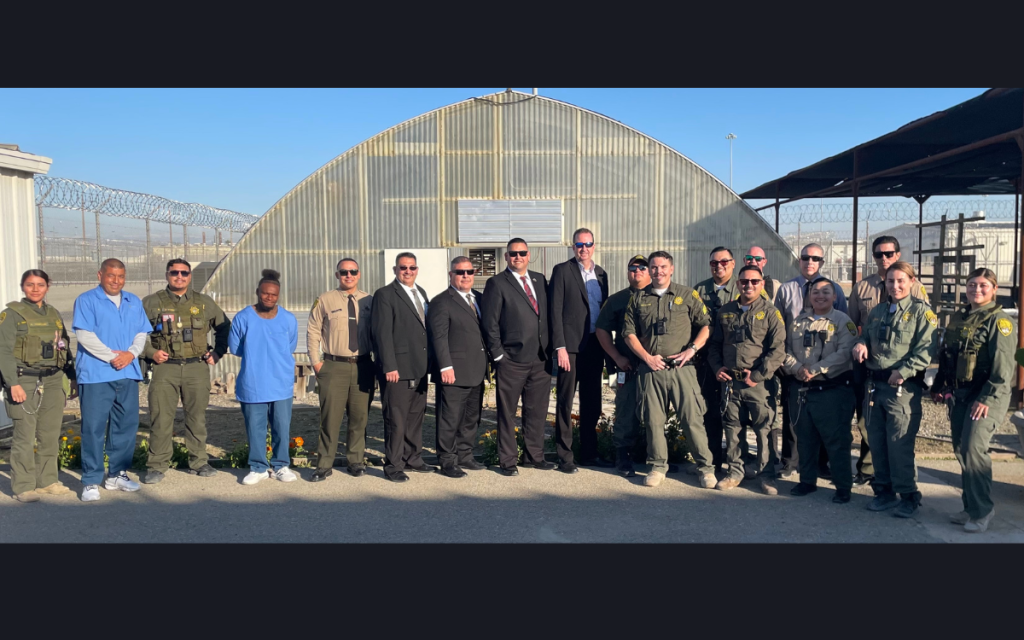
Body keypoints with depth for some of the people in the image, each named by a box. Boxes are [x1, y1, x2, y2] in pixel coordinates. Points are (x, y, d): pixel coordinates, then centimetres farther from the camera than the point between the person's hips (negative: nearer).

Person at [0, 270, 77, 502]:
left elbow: (65, 348, 19)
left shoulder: (54, 314, 14)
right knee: (25, 436, -4)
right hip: (25, 381, -5)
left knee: (50, 435, 9)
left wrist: (73, 377, 15)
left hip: (53, 381, 5)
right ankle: (23, 487, 3)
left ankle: (47, 481, 19)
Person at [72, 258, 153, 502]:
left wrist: (131, 353, -8)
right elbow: (84, 335, -10)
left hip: (127, 374, 5)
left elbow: (142, 333, 11)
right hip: (96, 375, -5)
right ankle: (91, 481, 2)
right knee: (93, 427, -4)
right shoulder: (86, 300, 0)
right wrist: (111, 355, -15)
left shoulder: (134, 302, 15)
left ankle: (117, 474, 20)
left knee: (126, 425, 8)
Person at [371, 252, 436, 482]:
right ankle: (393, 465, 9)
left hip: (420, 368, 8)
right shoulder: (385, 295, -8)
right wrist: (389, 367, -19)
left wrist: (428, 362, 12)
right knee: (396, 418, -1)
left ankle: (413, 459, 27)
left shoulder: (421, 293, 16)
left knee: (416, 416, 15)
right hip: (398, 369, -7)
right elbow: (383, 333, -14)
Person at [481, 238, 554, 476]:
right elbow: (489, 323, -6)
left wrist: (549, 350, 7)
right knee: (507, 412, 5)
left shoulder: (540, 280, 13)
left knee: (537, 411, 12)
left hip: (541, 359, 5)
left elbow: (547, 315, 14)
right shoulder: (497, 284, -3)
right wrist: (498, 355, -9)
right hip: (511, 361, -5)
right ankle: (508, 460, 16)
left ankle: (534, 455, 26)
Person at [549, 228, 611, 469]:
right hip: (571, 346, -5)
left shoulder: (601, 273, 15)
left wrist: (607, 347, 11)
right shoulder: (562, 271, -2)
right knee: (565, 403, 1)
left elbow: (605, 309, 17)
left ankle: (589, 454, 21)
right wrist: (560, 347, -14)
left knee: (592, 404, 11)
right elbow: (555, 310, -7)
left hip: (595, 347, 6)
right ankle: (564, 455, 9)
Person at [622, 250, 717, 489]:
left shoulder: (687, 295, 6)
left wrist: (692, 349, -9)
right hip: (650, 369, 2)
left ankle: (706, 467, 9)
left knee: (692, 419, -3)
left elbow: (705, 325, 5)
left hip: (681, 368, -2)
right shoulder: (638, 298, 11)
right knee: (653, 420, 5)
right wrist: (647, 357, -2)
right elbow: (629, 332, 9)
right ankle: (658, 466, 18)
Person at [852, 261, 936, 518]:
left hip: (903, 388, -6)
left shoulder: (921, 312, -5)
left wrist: (904, 371, -22)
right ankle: (884, 491, 24)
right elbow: (866, 337, 23)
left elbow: (926, 350, -13)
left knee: (899, 445, -4)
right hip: (874, 384, 7)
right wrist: (860, 344, 0)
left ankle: (908, 496, 11)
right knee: (876, 441, 12)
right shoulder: (877, 312, 15)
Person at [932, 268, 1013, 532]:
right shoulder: (958, 319, 14)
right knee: (961, 450, 9)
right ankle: (971, 506, 21)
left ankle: (981, 510, -1)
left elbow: (1003, 365, -16)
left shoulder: (999, 320, -8)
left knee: (973, 448, -14)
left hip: (987, 395, -7)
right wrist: (939, 387, 15)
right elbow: (945, 357, 20)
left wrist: (988, 398, -21)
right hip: (959, 394, 7)